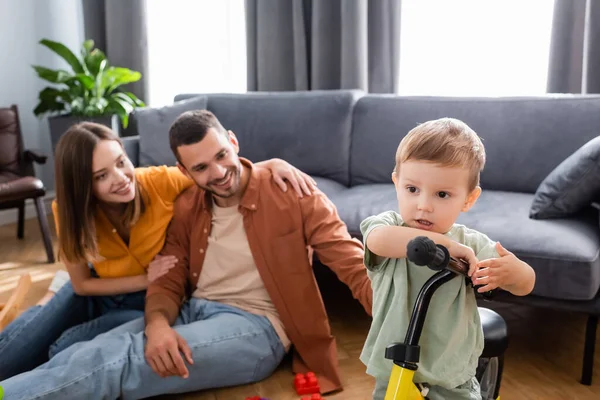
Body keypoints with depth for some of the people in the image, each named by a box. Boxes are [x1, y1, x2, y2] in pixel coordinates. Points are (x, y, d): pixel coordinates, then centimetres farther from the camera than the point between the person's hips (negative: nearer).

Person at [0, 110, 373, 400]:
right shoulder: (186, 207, 7)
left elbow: (353, 263, -11)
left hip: (255, 324, -5)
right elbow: (168, 280, 4)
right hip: (192, 311, 6)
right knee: (81, 357, -19)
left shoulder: (291, 192, -8)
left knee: (112, 363, -25)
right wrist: (157, 324, -20)